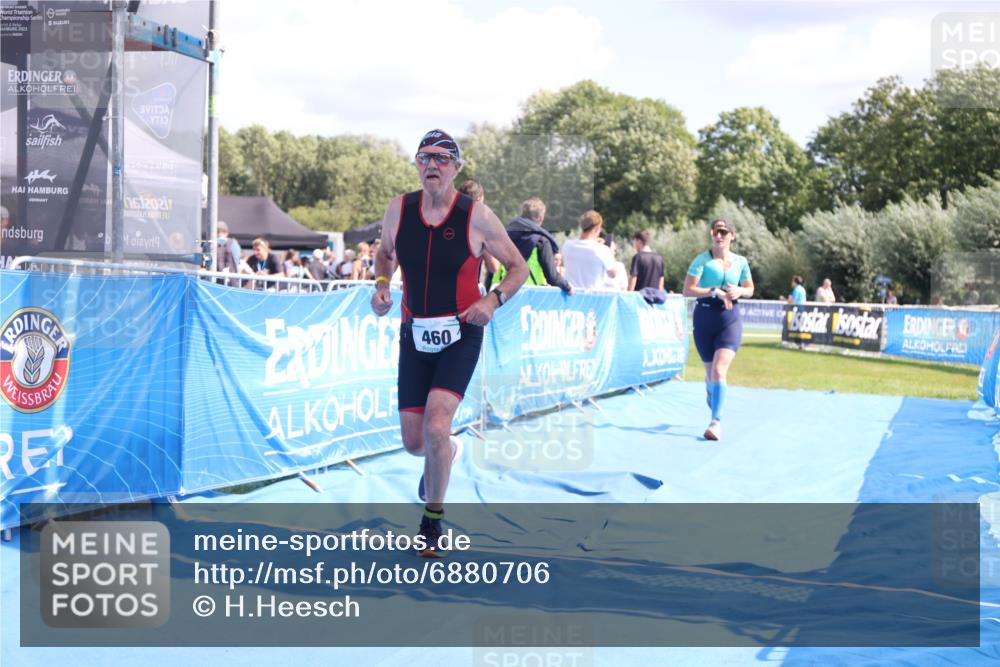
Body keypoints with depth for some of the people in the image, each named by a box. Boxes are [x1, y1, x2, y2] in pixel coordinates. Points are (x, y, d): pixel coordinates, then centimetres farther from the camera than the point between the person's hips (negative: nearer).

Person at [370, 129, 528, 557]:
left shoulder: (477, 216, -10)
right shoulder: (399, 209, -1)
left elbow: (519, 268, 0)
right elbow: (385, 254, 18)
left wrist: (493, 300, -17)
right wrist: (381, 285, -1)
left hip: (461, 336, -3)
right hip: (415, 336, 4)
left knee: (435, 426, -21)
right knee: (413, 442, 6)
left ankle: (432, 521, 0)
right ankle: (448, 451, 45)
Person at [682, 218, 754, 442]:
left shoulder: (740, 262, 5)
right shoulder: (702, 259, -4)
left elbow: (750, 289, 17)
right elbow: (688, 290, -10)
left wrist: (739, 291, -6)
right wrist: (715, 291, -19)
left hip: (730, 318, 0)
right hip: (704, 317, 0)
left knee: (719, 369, -18)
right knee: (711, 371, 11)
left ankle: (716, 422, -20)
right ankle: (711, 395, 48)